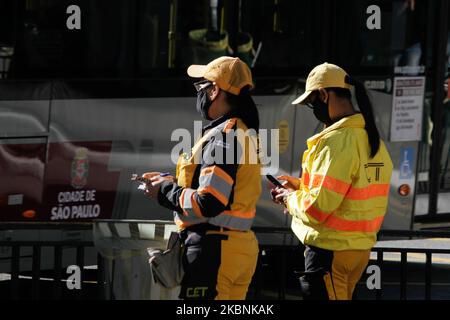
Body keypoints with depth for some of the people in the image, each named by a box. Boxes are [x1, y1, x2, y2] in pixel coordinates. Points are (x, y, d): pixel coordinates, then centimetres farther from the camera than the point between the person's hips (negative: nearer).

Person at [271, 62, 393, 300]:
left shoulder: (337, 141, -19)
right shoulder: (371, 137, 10)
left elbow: (317, 207, -22)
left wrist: (290, 199, -2)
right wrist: (300, 186, 15)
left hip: (331, 251, -9)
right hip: (361, 246, 9)